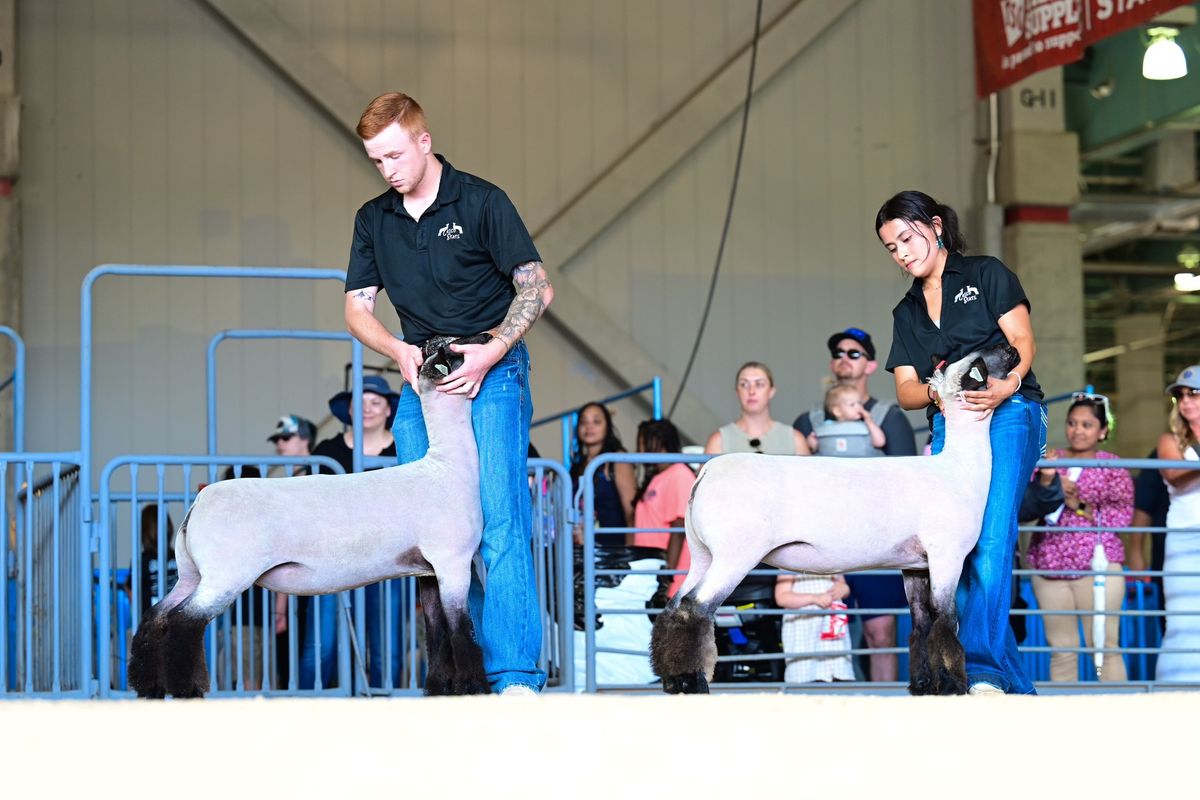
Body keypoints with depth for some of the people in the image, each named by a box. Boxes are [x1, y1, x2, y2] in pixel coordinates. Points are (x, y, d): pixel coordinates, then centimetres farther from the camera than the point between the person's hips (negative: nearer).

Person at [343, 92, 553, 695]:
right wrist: (400, 350, -9)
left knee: (499, 520, -13)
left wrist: (490, 353, -15)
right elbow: (357, 308, 11)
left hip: (491, 372, -5)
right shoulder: (373, 220, 11)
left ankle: (515, 673, -15)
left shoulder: (480, 202, -3)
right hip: (421, 375, 5)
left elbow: (536, 289, -3)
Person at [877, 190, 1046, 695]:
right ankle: (1011, 682, -3)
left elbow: (1022, 340, -1)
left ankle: (983, 667, -26)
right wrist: (938, 392, -13)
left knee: (990, 539, -20)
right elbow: (906, 389, 11)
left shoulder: (986, 275, 9)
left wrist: (1005, 387, -22)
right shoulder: (906, 312, 22)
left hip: (1008, 415, -5)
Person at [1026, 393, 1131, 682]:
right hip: (1050, 564, 3)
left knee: (1104, 646, -7)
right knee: (1061, 649, 5)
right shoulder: (1050, 461, 14)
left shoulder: (1112, 467, 6)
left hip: (1097, 563, -3)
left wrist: (1081, 506, -11)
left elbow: (1123, 515, -3)